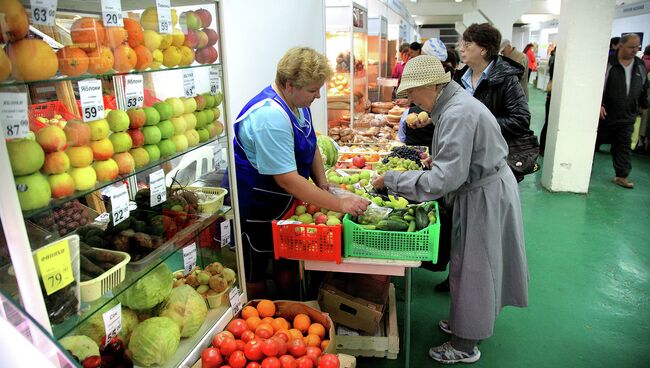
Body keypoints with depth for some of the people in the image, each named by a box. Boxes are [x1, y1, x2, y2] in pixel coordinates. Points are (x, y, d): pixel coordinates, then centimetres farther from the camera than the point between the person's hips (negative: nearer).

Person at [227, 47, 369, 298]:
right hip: (254, 209, -9)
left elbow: (311, 146, 14)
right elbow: (287, 180, -33)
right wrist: (341, 204, -29)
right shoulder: (270, 117, -31)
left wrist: (323, 185, -1)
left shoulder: (297, 103, 1)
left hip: (285, 203, 9)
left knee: (287, 261, 20)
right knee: (255, 274, 10)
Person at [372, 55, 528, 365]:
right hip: (481, 190, 10)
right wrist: (438, 157, 6)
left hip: (485, 197, -10)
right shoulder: (455, 102, 4)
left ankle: (465, 345, 24)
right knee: (470, 264, 21)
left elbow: (444, 180, -32)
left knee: (472, 268, 5)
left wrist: (392, 180, -27)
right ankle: (466, 321, 41)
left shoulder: (458, 114, -28)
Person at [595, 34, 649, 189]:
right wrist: (599, 104, -19)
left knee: (624, 147, 6)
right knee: (595, 141, 9)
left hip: (627, 118, 5)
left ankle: (621, 176, 12)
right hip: (605, 114, -5)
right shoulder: (608, 63, -10)